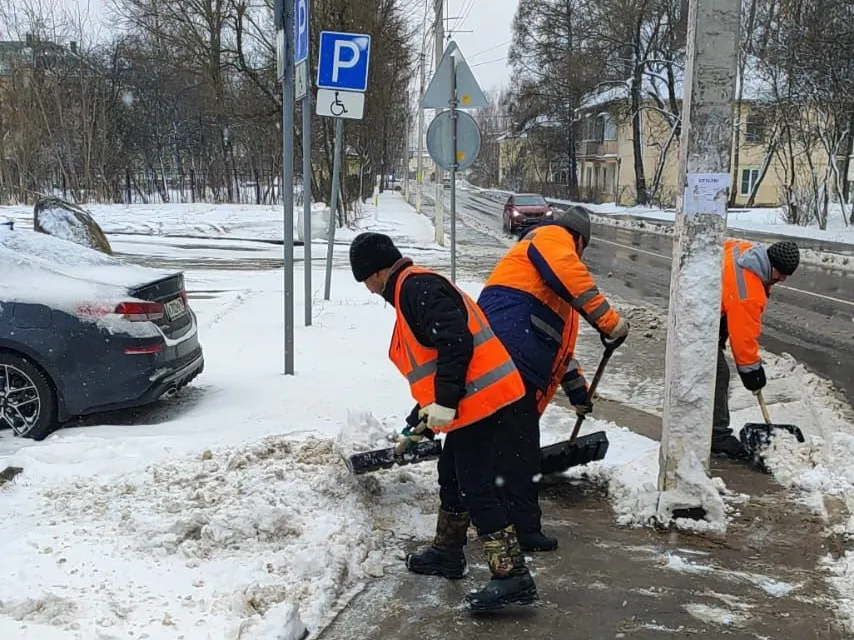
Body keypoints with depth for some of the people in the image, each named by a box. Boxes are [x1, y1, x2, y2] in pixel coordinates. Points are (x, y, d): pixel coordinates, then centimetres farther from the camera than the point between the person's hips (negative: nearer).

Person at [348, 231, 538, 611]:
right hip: (477, 397, 11)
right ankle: (447, 553, 38)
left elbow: (456, 342, -24)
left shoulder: (416, 287, -12)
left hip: (478, 398, -11)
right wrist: (424, 415, 34)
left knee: (476, 489, -9)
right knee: (452, 476, 23)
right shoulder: (411, 290, 21)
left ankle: (513, 577, -8)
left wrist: (444, 403, -21)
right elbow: (430, 358, 29)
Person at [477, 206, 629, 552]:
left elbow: (557, 335, 39)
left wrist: (575, 385, 40)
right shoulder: (552, 236, 9)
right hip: (509, 356, -10)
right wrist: (608, 319, -17)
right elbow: (570, 275, -16)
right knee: (519, 448, -5)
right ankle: (523, 530, 1)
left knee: (504, 444, 18)